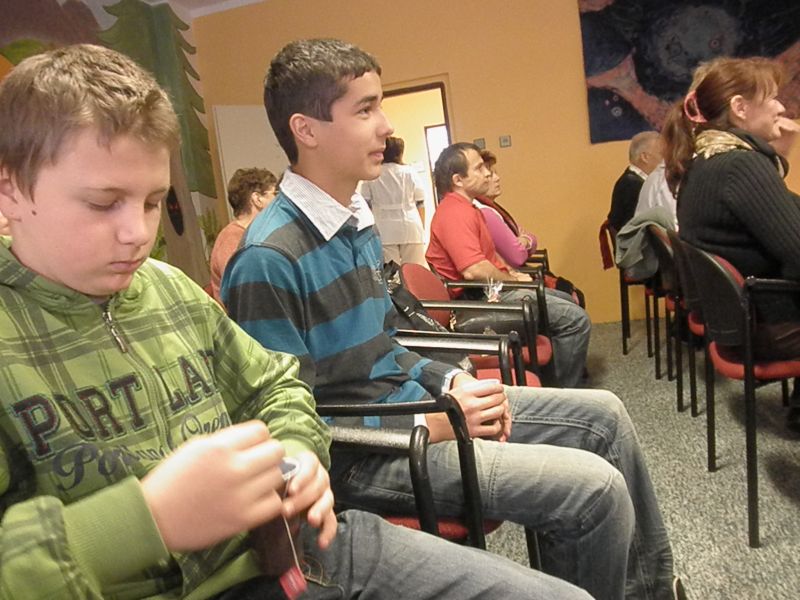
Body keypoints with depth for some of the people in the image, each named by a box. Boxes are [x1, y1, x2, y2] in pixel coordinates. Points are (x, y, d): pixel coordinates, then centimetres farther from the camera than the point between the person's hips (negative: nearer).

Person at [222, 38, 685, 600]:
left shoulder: (357, 221, 8)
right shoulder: (268, 261, -21)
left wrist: (450, 381, 1)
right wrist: (430, 424, -18)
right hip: (361, 454, -9)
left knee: (603, 413, 11)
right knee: (595, 488, -17)